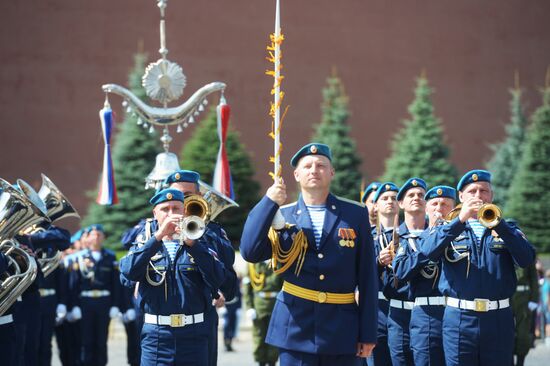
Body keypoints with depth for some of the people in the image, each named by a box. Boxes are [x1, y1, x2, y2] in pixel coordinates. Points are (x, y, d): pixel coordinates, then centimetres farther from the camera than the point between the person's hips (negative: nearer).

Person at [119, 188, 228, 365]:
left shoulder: (200, 243, 9)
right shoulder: (143, 246, 10)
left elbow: (217, 279, -7)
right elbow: (128, 272, -11)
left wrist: (192, 244, -15)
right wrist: (158, 236, -16)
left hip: (194, 336, 0)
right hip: (156, 336, 0)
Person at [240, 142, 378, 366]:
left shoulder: (356, 215, 5)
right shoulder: (282, 216, 7)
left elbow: (367, 278, 4)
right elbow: (250, 252, -9)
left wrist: (368, 333, 1)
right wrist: (269, 203, -12)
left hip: (342, 330, 0)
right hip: (295, 328, 0)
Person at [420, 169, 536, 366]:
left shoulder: (507, 229, 14)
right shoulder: (447, 228, 11)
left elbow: (526, 259, -5)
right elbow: (427, 251, -10)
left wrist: (498, 225, -16)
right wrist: (460, 220, -18)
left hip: (499, 319, 1)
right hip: (459, 318, -1)